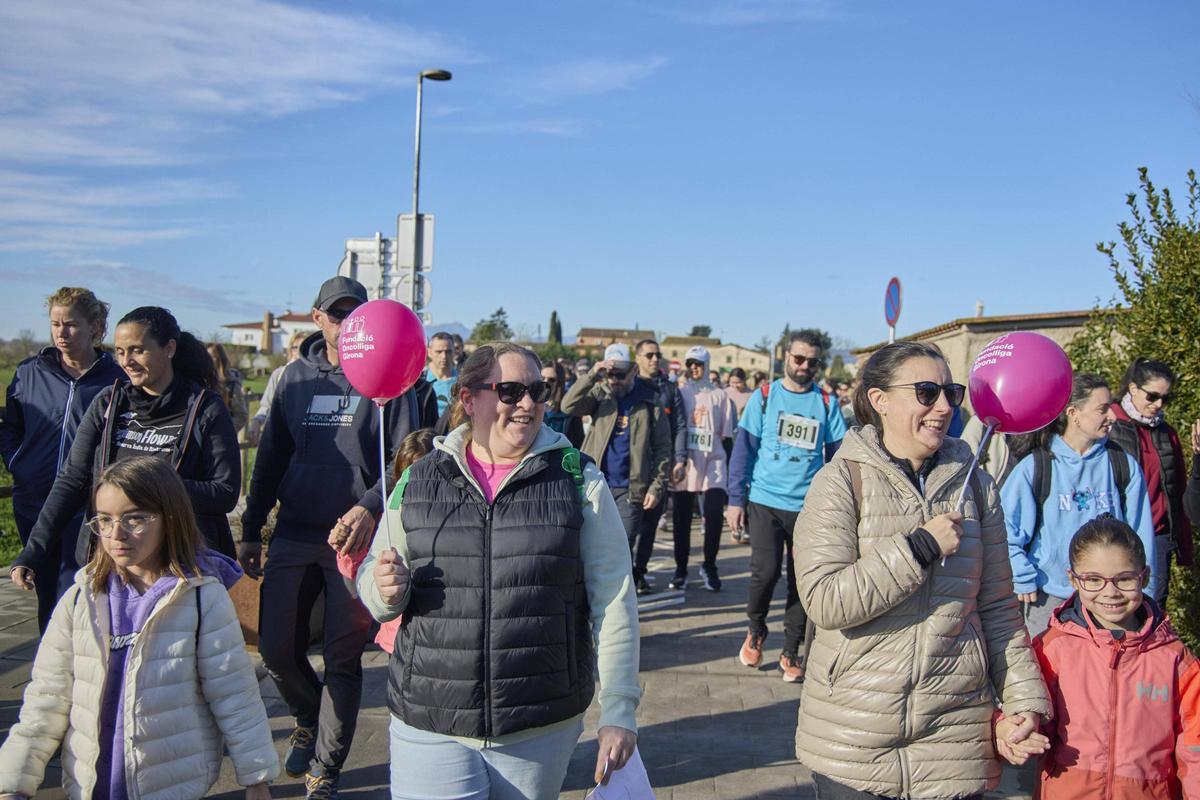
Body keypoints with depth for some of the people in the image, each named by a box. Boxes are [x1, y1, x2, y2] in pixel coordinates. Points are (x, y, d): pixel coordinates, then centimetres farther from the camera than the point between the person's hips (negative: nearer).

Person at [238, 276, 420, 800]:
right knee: (276, 650, 6)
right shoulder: (296, 376, 9)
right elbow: (271, 457, 12)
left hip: (354, 538, -3)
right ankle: (308, 721, 37)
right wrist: (251, 530, 11)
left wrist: (370, 506, -25)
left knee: (343, 659, 4)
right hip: (293, 535, 4)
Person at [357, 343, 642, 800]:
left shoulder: (578, 480, -3)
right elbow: (371, 583, 11)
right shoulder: (418, 481, 2)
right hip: (429, 728, 1)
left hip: (543, 732, 0)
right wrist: (386, 589, -12)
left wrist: (618, 711, -6)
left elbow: (613, 603, -3)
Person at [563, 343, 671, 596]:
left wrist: (657, 487, -6)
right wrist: (592, 375, -22)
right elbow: (569, 406, -14)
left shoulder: (649, 401, 0)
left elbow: (662, 447, 1)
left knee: (624, 547, 2)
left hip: (631, 488, -2)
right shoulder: (600, 393, 4)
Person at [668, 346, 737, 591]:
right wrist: (674, 462, -2)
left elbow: (726, 435, 7)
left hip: (713, 464, -1)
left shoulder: (720, 396, 8)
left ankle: (709, 567, 10)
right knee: (681, 520, 4)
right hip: (684, 466, 1)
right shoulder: (679, 394, 8)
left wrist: (731, 469, 3)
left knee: (714, 516, -9)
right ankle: (681, 568, 18)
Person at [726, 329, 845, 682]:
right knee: (765, 572, -11)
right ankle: (756, 629, 18)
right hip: (765, 501, -1)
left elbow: (838, 455, 7)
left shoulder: (827, 403, 5)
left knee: (801, 581, 7)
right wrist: (735, 499, -2)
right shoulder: (765, 397, 2)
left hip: (809, 506, 2)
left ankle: (791, 653, 22)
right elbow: (743, 449, 2)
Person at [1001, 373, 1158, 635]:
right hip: (1049, 597, -2)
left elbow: (1140, 534, 6)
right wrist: (1023, 579, -6)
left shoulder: (1124, 465, 1)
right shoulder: (1035, 467, -7)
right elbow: (1005, 528, -5)